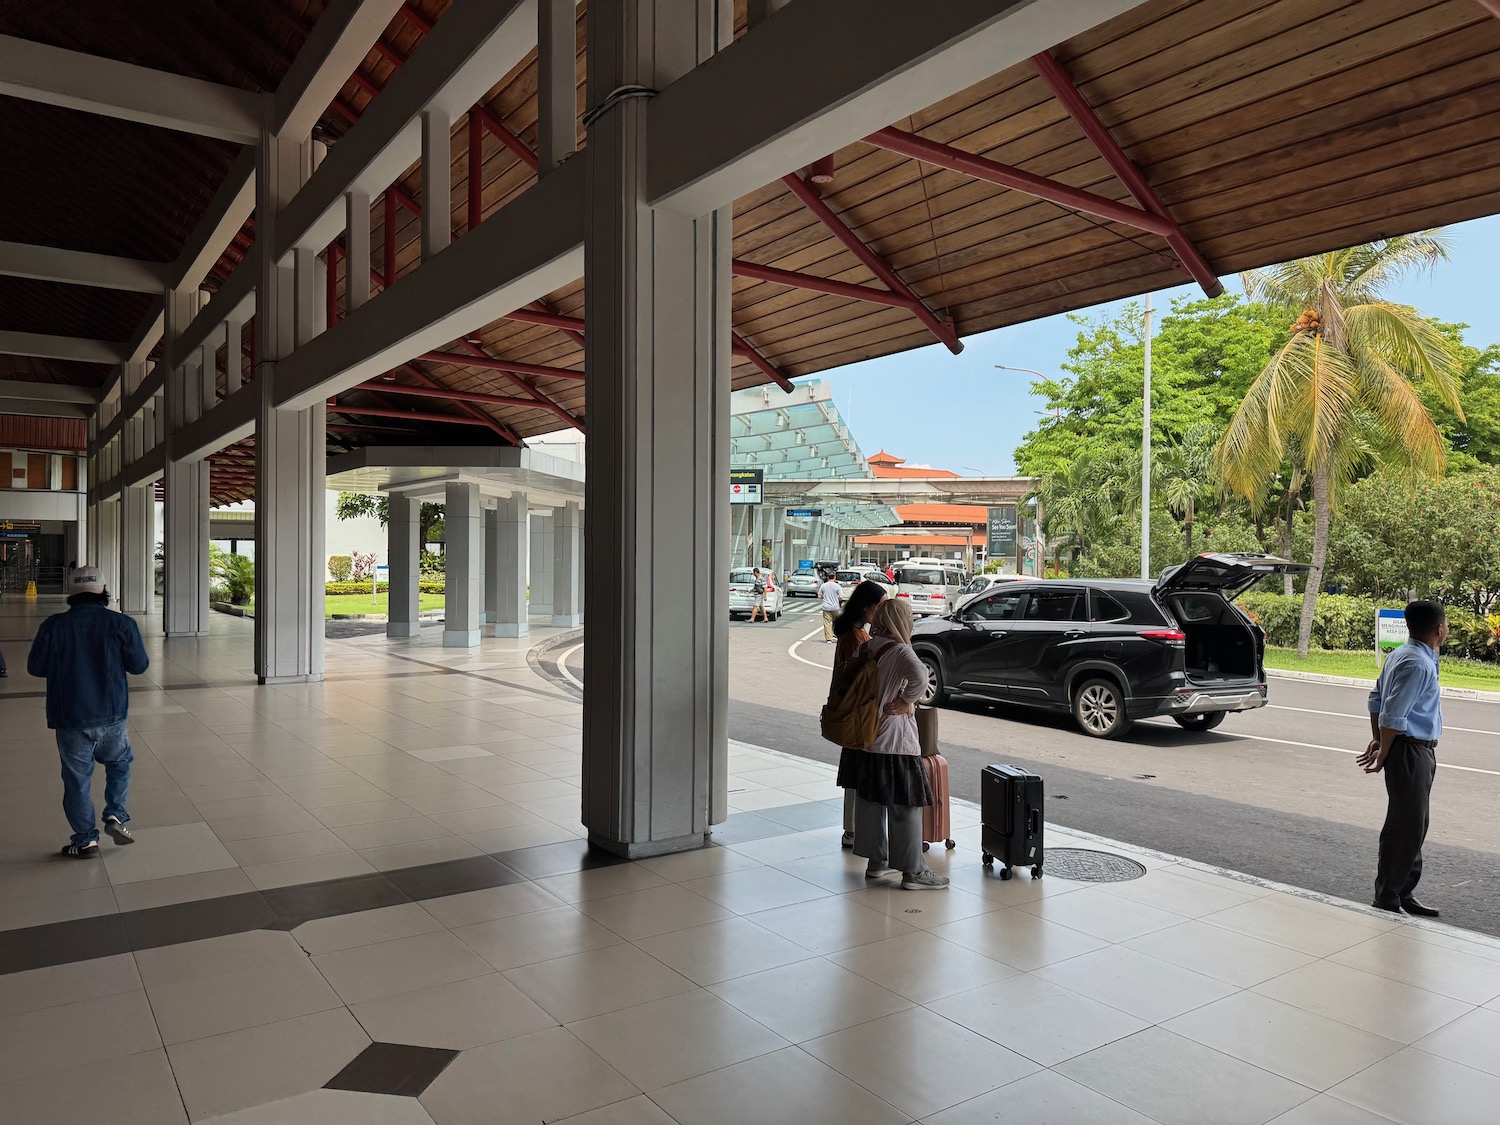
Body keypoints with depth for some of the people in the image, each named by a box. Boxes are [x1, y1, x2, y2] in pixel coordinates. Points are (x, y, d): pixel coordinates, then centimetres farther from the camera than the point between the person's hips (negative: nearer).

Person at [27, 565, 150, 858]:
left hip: (70, 719, 0)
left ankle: (86, 840, 15)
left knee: (77, 779, 9)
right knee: (119, 762, 23)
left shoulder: (53, 626, -6)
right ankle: (116, 815, 8)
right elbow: (139, 665, -2)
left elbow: (35, 667, 1)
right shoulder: (121, 623, -7)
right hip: (112, 716, 0)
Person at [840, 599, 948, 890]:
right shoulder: (899, 651, -17)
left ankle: (876, 860, 28)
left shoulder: (866, 648, 4)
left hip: (865, 739, 7)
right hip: (894, 744, -7)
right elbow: (920, 677, -36)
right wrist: (906, 702, -19)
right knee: (905, 806, 2)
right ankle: (913, 871, 8)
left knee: (870, 801, 16)